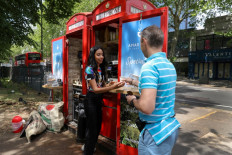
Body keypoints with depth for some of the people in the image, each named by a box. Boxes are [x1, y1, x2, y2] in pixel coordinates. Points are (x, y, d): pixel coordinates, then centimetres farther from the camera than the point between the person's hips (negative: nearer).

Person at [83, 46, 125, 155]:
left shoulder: (101, 69, 6)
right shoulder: (89, 69, -17)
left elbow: (103, 85, 9)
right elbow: (95, 89, -23)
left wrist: (113, 84, -11)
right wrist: (112, 87, -33)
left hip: (99, 100, 8)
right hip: (91, 100, -8)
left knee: (98, 127, 19)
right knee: (92, 128, 3)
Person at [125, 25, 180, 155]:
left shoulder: (149, 66, -23)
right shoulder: (170, 65, 6)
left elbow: (147, 107, -33)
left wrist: (133, 100, -12)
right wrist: (133, 82, 35)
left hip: (156, 132, -9)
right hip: (172, 127, 9)